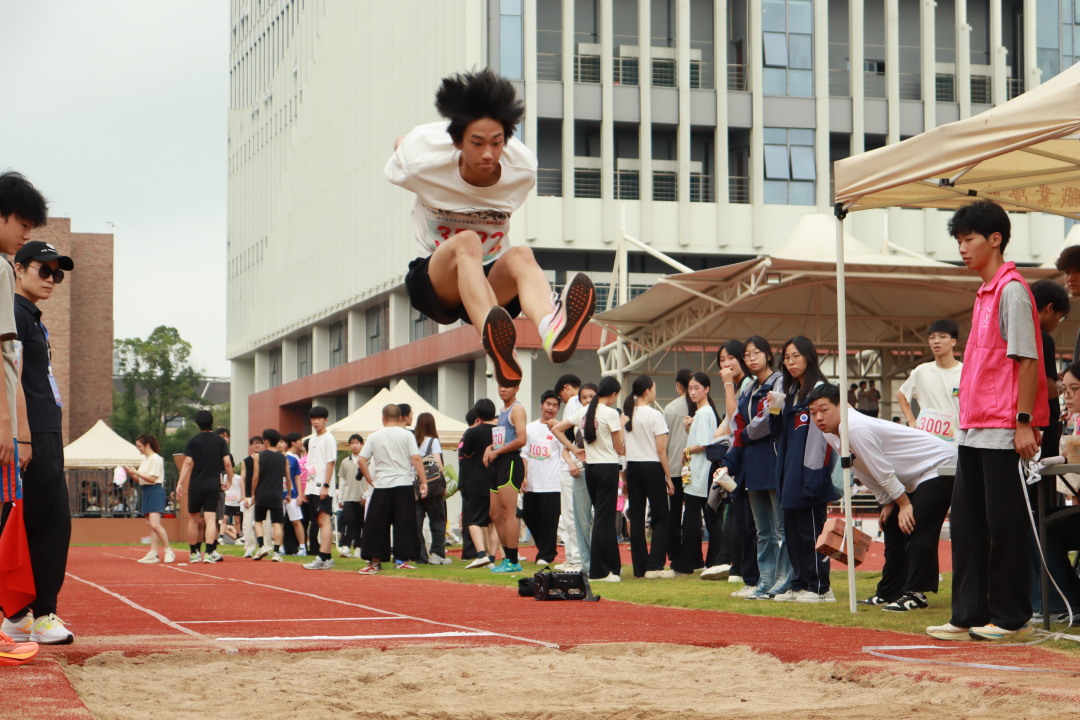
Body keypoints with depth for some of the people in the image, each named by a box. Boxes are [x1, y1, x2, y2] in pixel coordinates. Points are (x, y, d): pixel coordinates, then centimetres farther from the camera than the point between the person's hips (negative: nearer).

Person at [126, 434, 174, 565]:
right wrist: (131, 474, 1)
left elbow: (152, 478, -16)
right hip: (145, 492, 9)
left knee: (155, 524, -16)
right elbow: (139, 479, 18)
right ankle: (153, 554, 3)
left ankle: (168, 551, -8)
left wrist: (136, 472, -15)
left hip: (155, 491, -9)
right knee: (151, 525, 5)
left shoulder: (156, 459, -10)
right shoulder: (145, 459, 16)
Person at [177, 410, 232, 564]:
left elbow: (188, 462, -9)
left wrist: (180, 483, -10)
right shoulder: (220, 441, 3)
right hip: (213, 485, 0)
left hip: (195, 485, 0)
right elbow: (227, 462, -2)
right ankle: (209, 553, -19)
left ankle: (194, 553, 19)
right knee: (210, 519, -5)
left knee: (193, 518, 14)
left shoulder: (193, 440, -1)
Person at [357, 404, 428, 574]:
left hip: (381, 486, 1)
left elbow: (361, 460, 0)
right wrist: (423, 482, -3)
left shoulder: (374, 436, 4)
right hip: (404, 484, -1)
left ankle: (375, 561, 4)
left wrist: (370, 479, 10)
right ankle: (400, 559, 4)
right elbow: (416, 459, -6)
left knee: (377, 525, 5)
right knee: (403, 523, 5)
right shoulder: (407, 435, 0)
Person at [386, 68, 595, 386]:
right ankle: (496, 347, -68)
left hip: (491, 284, 2)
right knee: (467, 241, -37)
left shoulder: (523, 169, -10)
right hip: (433, 284, -2)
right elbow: (400, 143, 9)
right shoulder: (423, 162, -16)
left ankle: (551, 328, -72)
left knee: (520, 255, -34)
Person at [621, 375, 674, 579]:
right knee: (661, 518, 2)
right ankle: (654, 566, -6)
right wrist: (668, 478, -4)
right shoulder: (654, 415, -9)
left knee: (636, 517, 7)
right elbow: (661, 450, -10)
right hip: (652, 467, -5)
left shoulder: (626, 415, 6)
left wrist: (625, 478, 13)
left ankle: (639, 567, 8)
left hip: (632, 468, 5)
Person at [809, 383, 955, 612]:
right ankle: (889, 592, 20)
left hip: (939, 466, -11)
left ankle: (916, 593, -14)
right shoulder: (832, 434, 2)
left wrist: (904, 503, -15)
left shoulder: (857, 428, -29)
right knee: (892, 528, 13)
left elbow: (883, 471, -23)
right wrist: (886, 503, 9)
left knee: (917, 530, -18)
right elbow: (865, 473, 11)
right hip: (913, 478, 11)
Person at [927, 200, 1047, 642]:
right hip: (974, 429, 9)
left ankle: (1010, 618, 6)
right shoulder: (984, 293, 17)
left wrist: (1024, 422, -19)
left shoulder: (1011, 290, -10)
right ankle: (969, 616, 13)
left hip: (1003, 431, -9)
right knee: (966, 523, 8)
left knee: (1004, 524, -2)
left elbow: (1027, 359, -15)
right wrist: (968, 415, 18)